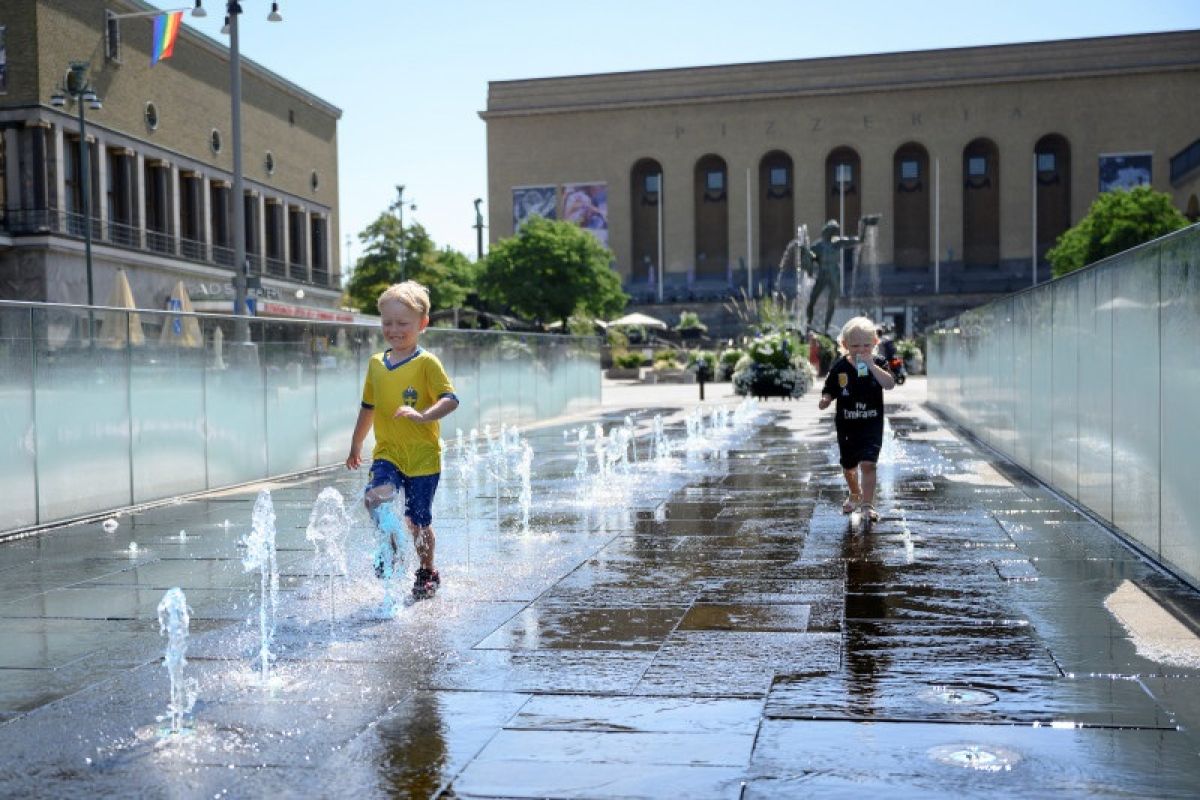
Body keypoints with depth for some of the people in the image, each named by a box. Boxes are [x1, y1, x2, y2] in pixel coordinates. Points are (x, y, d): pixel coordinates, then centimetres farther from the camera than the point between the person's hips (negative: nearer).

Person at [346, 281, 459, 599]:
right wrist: (356, 445, 27)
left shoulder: (427, 363, -8)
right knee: (375, 496, -24)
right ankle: (390, 546, 3)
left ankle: (428, 572, 30)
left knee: (418, 521, 5)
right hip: (387, 453, 4)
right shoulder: (376, 363, 8)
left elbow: (450, 399, -17)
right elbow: (368, 407, 19)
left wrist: (422, 415, -35)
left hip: (423, 456, -3)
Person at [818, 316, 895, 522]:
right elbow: (829, 391, 2)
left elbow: (889, 384, -23)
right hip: (846, 425, 3)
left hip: (871, 424, -3)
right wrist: (825, 400, -20)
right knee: (848, 465, 17)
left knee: (868, 464, -14)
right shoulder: (839, 367, -4)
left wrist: (871, 365, -30)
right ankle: (855, 494, 44)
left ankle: (868, 504, -6)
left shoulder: (878, 363, -7)